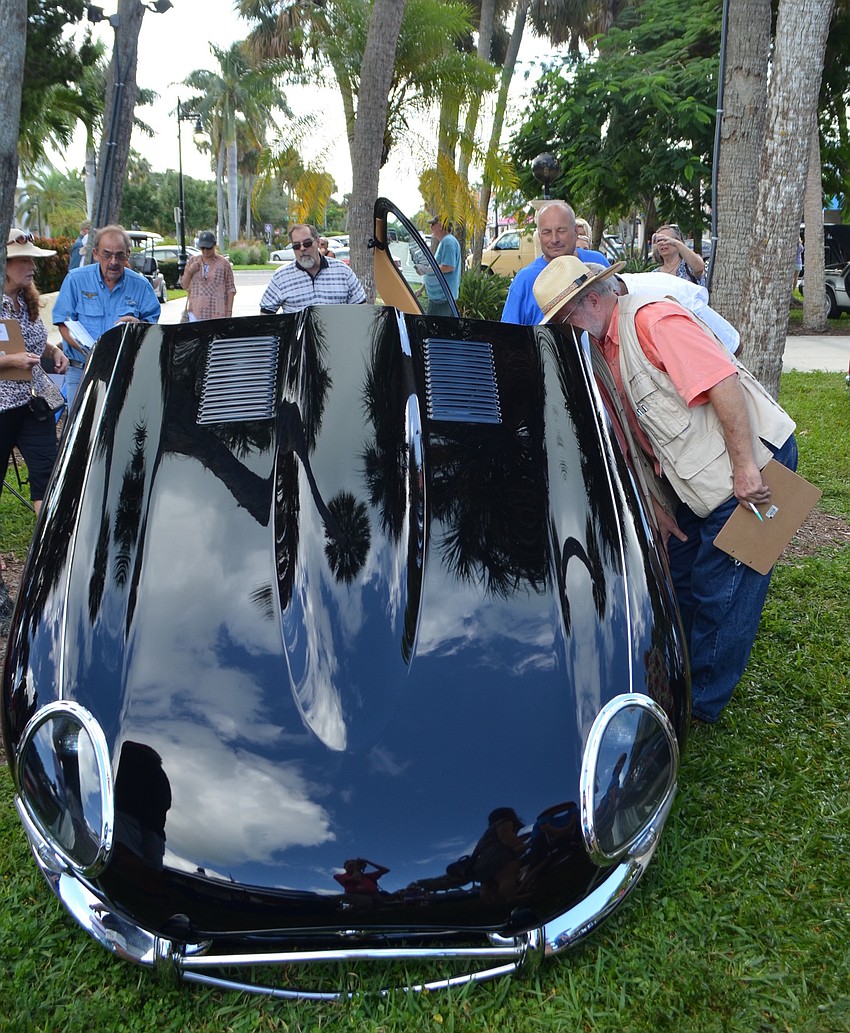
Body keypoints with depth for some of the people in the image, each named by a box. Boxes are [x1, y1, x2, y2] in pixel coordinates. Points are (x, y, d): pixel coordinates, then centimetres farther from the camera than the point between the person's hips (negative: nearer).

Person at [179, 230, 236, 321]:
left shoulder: (223, 263, 3)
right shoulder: (193, 261, 12)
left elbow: (230, 289, 2)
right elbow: (184, 286, 14)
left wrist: (229, 311, -5)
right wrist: (189, 272, -4)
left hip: (218, 312, -2)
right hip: (196, 312, 2)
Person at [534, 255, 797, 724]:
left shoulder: (653, 319, -17)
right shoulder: (606, 351, 11)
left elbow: (723, 383, -25)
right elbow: (641, 439, 14)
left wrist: (745, 469, -26)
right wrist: (658, 505, 9)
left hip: (755, 459, -9)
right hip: (696, 481, 9)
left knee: (721, 594, 0)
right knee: (679, 577, 17)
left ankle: (702, 704, 14)